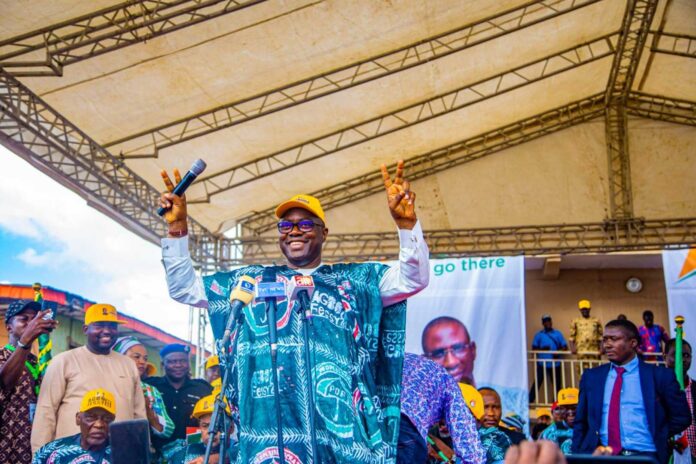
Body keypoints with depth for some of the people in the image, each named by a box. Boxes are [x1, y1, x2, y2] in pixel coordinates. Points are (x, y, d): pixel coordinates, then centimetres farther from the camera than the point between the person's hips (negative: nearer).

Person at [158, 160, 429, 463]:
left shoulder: (354, 279, 16)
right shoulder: (251, 280, 21)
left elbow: (414, 278, 5)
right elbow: (183, 288, 22)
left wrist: (405, 221, -11)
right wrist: (177, 228, 9)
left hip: (340, 419, -1)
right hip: (269, 420, 1)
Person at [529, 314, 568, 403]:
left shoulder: (558, 334, 7)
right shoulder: (539, 335, 6)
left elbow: (565, 347, 5)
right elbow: (534, 348, 4)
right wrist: (542, 349, -15)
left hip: (555, 364, 1)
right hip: (542, 364, -1)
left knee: (556, 384, 6)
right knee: (537, 383, -2)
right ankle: (529, 401, 1)